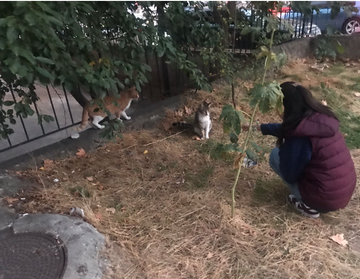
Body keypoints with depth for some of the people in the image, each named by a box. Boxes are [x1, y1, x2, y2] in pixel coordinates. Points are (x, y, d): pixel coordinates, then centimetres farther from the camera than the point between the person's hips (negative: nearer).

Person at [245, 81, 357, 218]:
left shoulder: (301, 133, -24)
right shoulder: (323, 118, 0)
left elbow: (289, 175, -14)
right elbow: (288, 129, 17)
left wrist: (282, 149, 1)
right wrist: (259, 127, 26)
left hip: (325, 199, -7)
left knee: (276, 154, 1)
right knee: (286, 151, 20)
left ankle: (307, 204, 5)